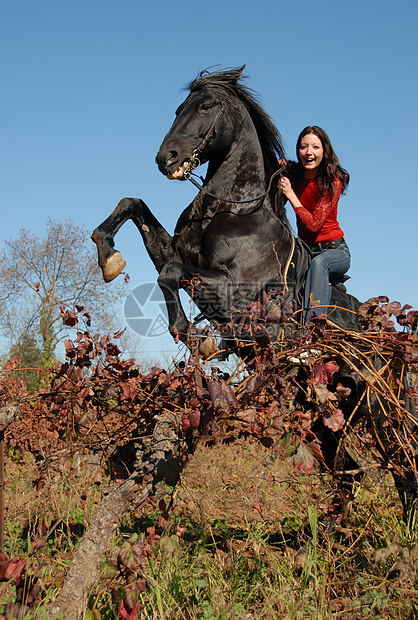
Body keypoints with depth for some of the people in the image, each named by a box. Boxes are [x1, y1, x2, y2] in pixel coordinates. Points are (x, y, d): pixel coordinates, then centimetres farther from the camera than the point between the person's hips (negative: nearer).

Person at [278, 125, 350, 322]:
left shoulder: (332, 182, -16)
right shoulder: (293, 174, -1)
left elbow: (313, 224, -21)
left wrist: (291, 195, -20)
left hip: (334, 251, -5)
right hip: (305, 251, 6)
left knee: (318, 263, -38)